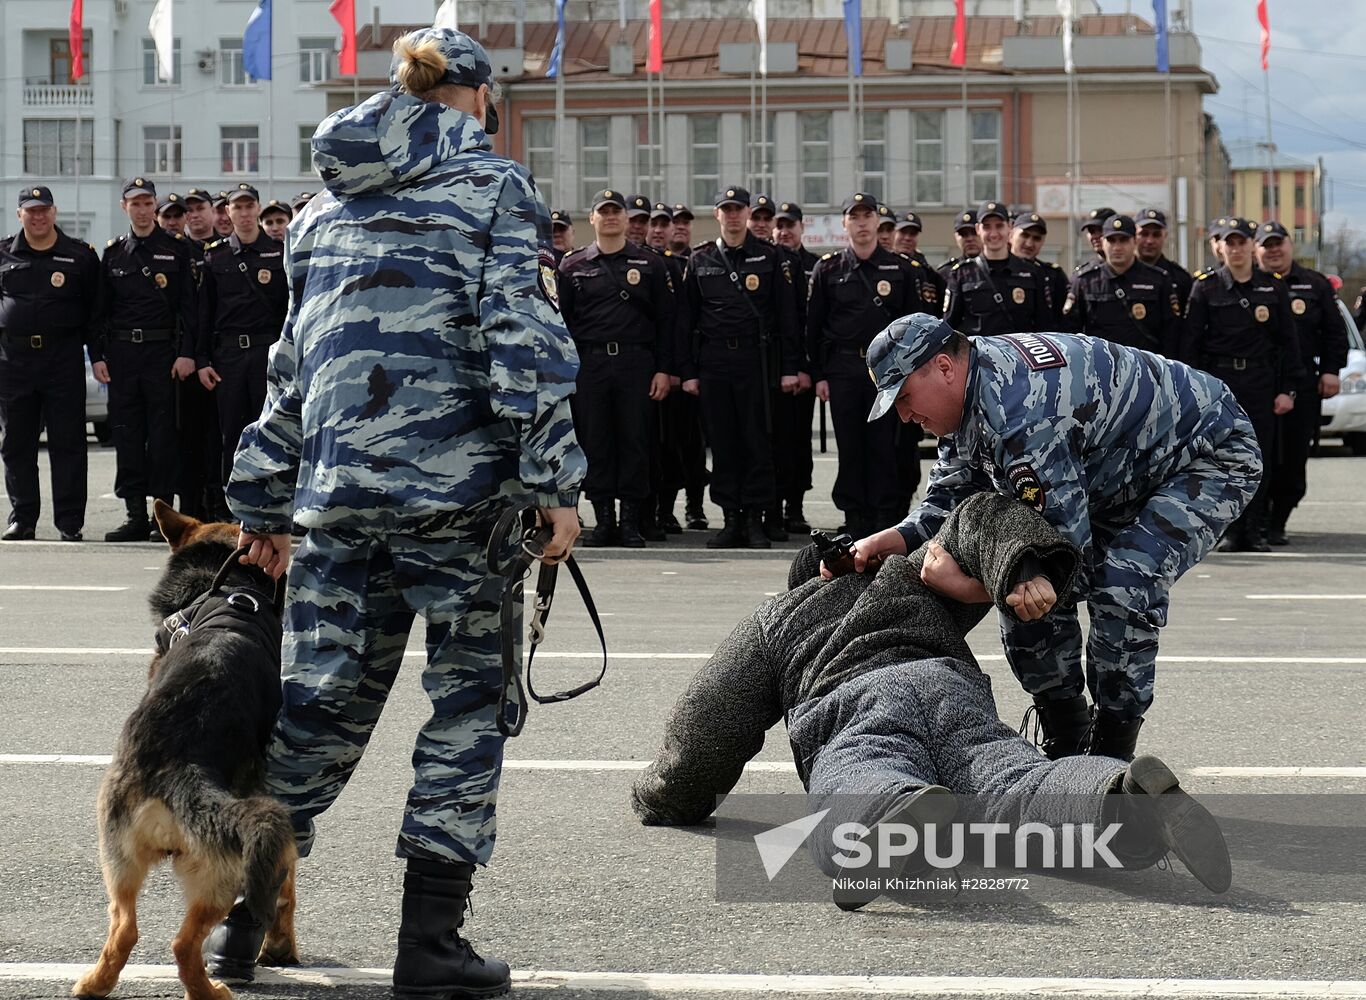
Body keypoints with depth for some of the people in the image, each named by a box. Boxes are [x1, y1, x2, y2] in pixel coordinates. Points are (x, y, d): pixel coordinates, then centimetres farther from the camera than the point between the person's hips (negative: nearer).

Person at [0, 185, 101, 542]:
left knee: (68, 442, -2)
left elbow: (95, 311, 6)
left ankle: (70, 522, 1)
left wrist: (98, 356, 0)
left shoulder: (81, 256, 5)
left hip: (63, 358, -2)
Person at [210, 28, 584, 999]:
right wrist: (556, 482, -8)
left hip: (338, 485, 5)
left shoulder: (329, 204, 19)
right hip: (456, 484, -5)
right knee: (469, 694, 3)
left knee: (320, 696, 13)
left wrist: (264, 502, 25)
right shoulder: (494, 188, 1)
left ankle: (240, 915, 16)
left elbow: (292, 364, 21)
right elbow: (523, 338, -9)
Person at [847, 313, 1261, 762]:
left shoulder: (1017, 408, -36)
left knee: (1121, 585, -29)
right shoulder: (969, 393, -4)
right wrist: (897, 538, -15)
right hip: (1124, 478, 10)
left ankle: (1112, 750, -14)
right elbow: (949, 498, 5)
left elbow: (1066, 544, -36)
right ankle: (1066, 738, 13)